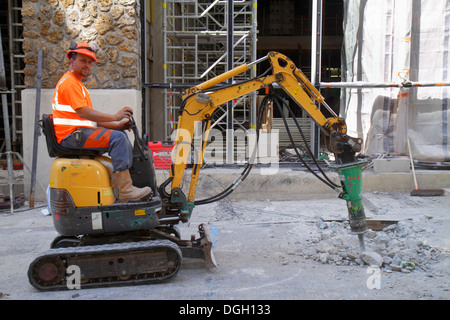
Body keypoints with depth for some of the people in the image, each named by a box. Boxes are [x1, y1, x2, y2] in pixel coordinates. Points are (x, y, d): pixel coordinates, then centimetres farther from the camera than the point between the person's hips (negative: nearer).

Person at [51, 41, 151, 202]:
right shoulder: (69, 82, -8)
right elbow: (83, 112, -22)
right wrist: (114, 117, -26)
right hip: (72, 135, -11)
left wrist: (116, 125, 8)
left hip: (81, 132, 11)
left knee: (121, 134, 13)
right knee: (117, 138, -24)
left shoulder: (77, 83, 25)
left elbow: (91, 117, 21)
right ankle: (125, 191, -27)